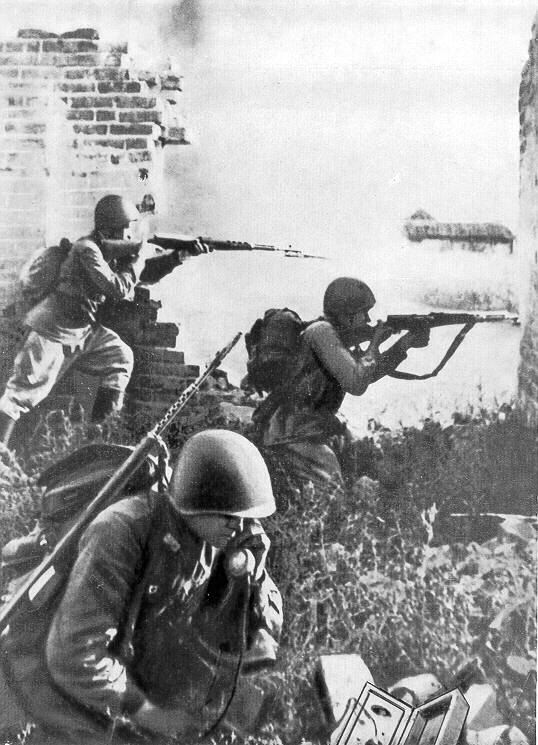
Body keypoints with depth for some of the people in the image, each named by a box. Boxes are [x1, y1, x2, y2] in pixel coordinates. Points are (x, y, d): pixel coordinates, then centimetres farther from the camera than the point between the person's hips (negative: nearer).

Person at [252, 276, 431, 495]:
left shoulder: (337, 334, 12)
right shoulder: (321, 332, -18)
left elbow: (367, 373, 18)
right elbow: (356, 383, -24)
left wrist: (405, 344, 9)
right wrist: (375, 343, -11)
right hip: (289, 434, -10)